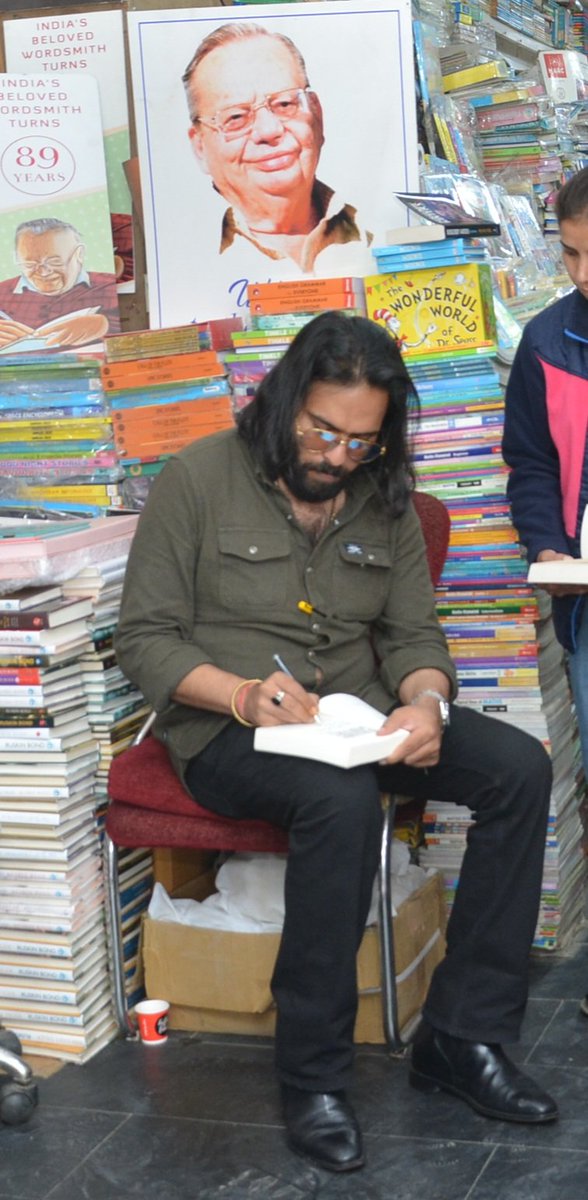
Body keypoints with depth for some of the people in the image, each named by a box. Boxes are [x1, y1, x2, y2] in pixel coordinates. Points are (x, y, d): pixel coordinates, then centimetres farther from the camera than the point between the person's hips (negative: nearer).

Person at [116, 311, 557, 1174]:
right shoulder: (198, 480, -6)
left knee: (520, 766, -17)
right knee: (343, 798, -37)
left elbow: (413, 634, 10)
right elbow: (144, 639, -7)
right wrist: (241, 695, -24)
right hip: (226, 733, -5)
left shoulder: (384, 498, 8)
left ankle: (463, 1036, -11)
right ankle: (314, 1077, -22)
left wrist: (426, 701, -14)